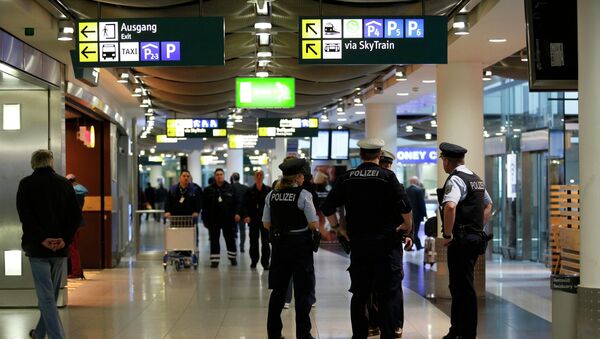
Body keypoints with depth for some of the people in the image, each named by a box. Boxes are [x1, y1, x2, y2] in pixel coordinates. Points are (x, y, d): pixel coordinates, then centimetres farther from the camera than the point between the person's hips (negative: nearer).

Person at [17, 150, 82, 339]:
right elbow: (76, 215, 0)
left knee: (46, 297, -4)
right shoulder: (65, 184, 7)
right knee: (51, 294, 18)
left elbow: (25, 215, -13)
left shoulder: (26, 184, -2)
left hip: (38, 248, -4)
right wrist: (65, 238, -7)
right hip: (60, 248, 4)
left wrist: (41, 238, -15)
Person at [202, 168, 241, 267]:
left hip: (228, 219, 0)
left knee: (230, 239, 8)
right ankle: (215, 260, 7)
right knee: (214, 240, 2)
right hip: (214, 220, 0)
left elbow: (236, 202, 4)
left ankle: (233, 257, 24)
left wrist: (237, 213, -10)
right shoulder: (209, 190, 3)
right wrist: (205, 220, -1)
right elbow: (205, 206, 3)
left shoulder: (230, 188, 3)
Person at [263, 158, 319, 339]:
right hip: (300, 245, -5)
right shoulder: (303, 195, -14)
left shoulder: (271, 195, 1)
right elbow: (314, 224, -15)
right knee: (302, 291, 5)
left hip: (279, 244, 5)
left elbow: (266, 224, 5)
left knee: (278, 290, 13)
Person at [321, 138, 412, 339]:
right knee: (388, 294, 2)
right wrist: (407, 226, 0)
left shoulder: (347, 178, 3)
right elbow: (405, 207, -17)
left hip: (357, 242, 4)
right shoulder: (387, 177, -8)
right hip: (385, 243, -4)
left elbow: (327, 208, 3)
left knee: (359, 294, 12)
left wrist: (337, 228, 14)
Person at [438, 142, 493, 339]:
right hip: (476, 238, 9)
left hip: (461, 241, -9)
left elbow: (450, 206, -31)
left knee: (463, 288, -4)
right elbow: (488, 205, 29)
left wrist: (447, 235, -21)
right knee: (458, 286, 16)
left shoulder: (455, 180, -14)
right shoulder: (476, 179, 16)